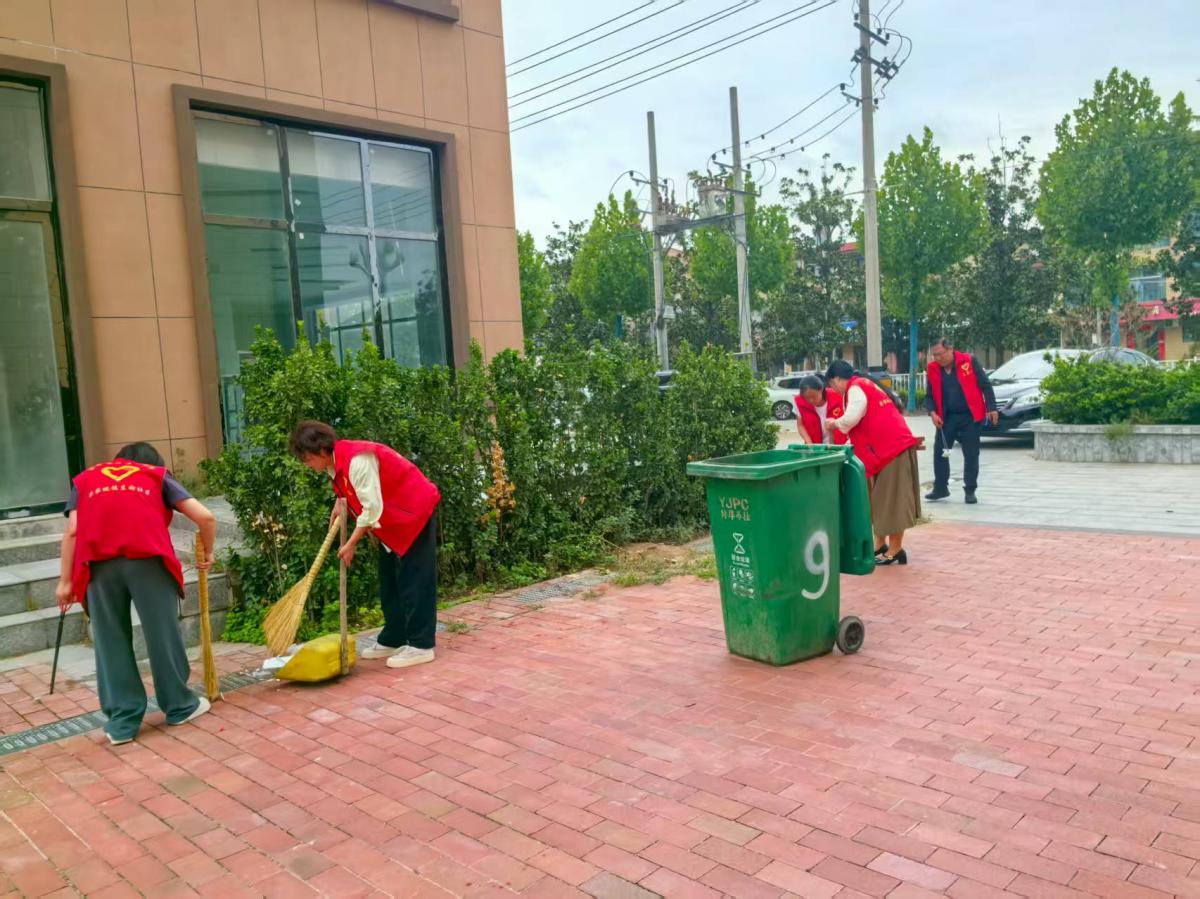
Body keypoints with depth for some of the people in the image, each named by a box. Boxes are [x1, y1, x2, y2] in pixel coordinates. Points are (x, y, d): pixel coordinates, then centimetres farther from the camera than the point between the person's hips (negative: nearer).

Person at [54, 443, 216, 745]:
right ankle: (180, 705, 24)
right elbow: (205, 517, 16)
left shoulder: (86, 479, 29)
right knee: (163, 633, 11)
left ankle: (122, 720, 15)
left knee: (110, 640, 10)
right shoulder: (158, 475, 26)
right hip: (147, 557, -1)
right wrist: (207, 553, 31)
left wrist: (66, 581, 14)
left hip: (99, 562, 1)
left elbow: (73, 531, 13)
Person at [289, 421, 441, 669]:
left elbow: (372, 508, -27)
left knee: (415, 581, -9)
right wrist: (340, 503, 1)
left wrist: (351, 544, -20)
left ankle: (421, 646, -6)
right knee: (390, 581, 12)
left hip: (415, 512, -10)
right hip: (393, 520, 10)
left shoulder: (357, 460, -28)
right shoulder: (336, 462, 2)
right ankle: (392, 640, 19)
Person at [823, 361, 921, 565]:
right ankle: (880, 546, 18)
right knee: (882, 499, 13)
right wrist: (849, 444, 22)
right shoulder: (866, 385, 22)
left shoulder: (855, 388, -9)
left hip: (892, 446, -10)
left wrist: (834, 423, -1)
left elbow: (851, 419, -21)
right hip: (889, 445, 10)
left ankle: (895, 551, -1)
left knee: (892, 499, -6)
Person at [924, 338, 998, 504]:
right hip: (947, 418, 3)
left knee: (971, 454, 2)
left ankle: (970, 491, 12)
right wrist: (933, 413, -8)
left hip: (970, 416, -3)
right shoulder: (933, 369, 1)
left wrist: (991, 408, -10)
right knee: (939, 452, 3)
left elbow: (985, 386, -5)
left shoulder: (969, 361, -9)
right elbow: (930, 395, 8)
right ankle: (940, 488, 15)